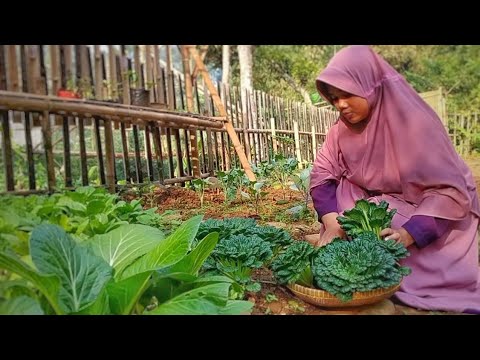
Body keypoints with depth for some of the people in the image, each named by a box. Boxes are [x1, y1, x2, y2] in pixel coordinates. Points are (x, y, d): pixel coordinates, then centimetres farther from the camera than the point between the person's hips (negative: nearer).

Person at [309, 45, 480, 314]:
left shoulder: (414, 121, -25)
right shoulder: (343, 127, -9)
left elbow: (451, 189, -26)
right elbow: (323, 174, -10)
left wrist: (408, 234, -37)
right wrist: (332, 221, -27)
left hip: (429, 216, -5)